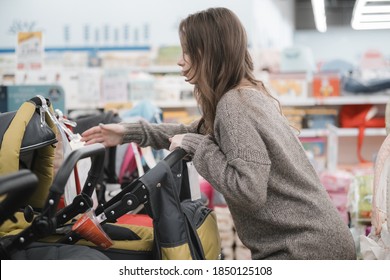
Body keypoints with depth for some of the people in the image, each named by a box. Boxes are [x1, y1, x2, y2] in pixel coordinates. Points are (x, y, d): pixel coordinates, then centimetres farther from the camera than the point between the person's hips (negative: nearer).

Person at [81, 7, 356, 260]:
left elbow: (249, 193, -26)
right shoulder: (250, 94, 10)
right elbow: (198, 133, 24)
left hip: (310, 246, -9)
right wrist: (131, 132, 19)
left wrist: (196, 147, -15)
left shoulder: (234, 104, -19)